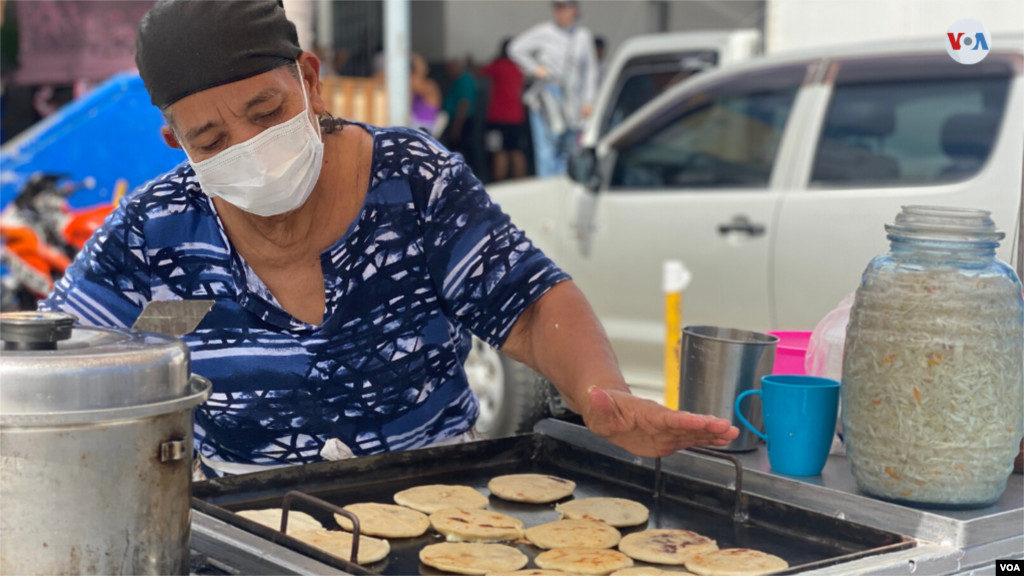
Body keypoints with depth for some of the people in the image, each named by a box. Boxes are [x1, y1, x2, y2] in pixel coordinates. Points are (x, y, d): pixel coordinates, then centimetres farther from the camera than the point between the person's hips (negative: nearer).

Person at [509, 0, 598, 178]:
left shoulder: (584, 36, 10)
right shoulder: (544, 32, 1)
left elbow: (590, 70, 12)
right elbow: (516, 48, 5)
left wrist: (588, 101, 6)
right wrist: (534, 69, -2)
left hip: (571, 102, 3)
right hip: (546, 97, -3)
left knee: (566, 151, 6)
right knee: (546, 151, -11)